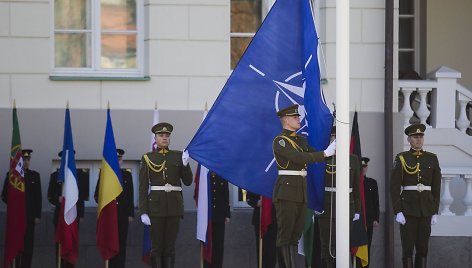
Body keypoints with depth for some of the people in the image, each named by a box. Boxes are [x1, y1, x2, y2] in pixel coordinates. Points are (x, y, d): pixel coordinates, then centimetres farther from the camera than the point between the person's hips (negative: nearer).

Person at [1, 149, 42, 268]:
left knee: (28, 244, -1)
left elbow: (38, 197, 7)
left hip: (30, 216, 1)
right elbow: (4, 195, 5)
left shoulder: (35, 175, 9)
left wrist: (37, 215, 1)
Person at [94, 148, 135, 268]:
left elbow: (130, 196, 7)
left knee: (122, 242, 0)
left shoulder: (127, 175, 9)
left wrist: (131, 214, 2)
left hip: (123, 213, 1)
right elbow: (97, 195, 8)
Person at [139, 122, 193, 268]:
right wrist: (143, 212, -8)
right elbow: (143, 187, 0)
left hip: (174, 205, 2)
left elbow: (188, 181, 6)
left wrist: (185, 164, -11)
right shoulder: (148, 158, 3)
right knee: (157, 246, -1)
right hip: (156, 206, -2)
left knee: (170, 246, 3)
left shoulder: (178, 156, 9)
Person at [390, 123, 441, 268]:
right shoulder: (401, 159, -1)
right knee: (408, 248, -2)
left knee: (423, 248, 5)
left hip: (426, 210, 3)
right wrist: (398, 212, -11)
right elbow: (394, 187, -4)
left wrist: (435, 212, 4)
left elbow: (436, 188, 9)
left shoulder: (432, 159, 7)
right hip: (408, 209, -3)